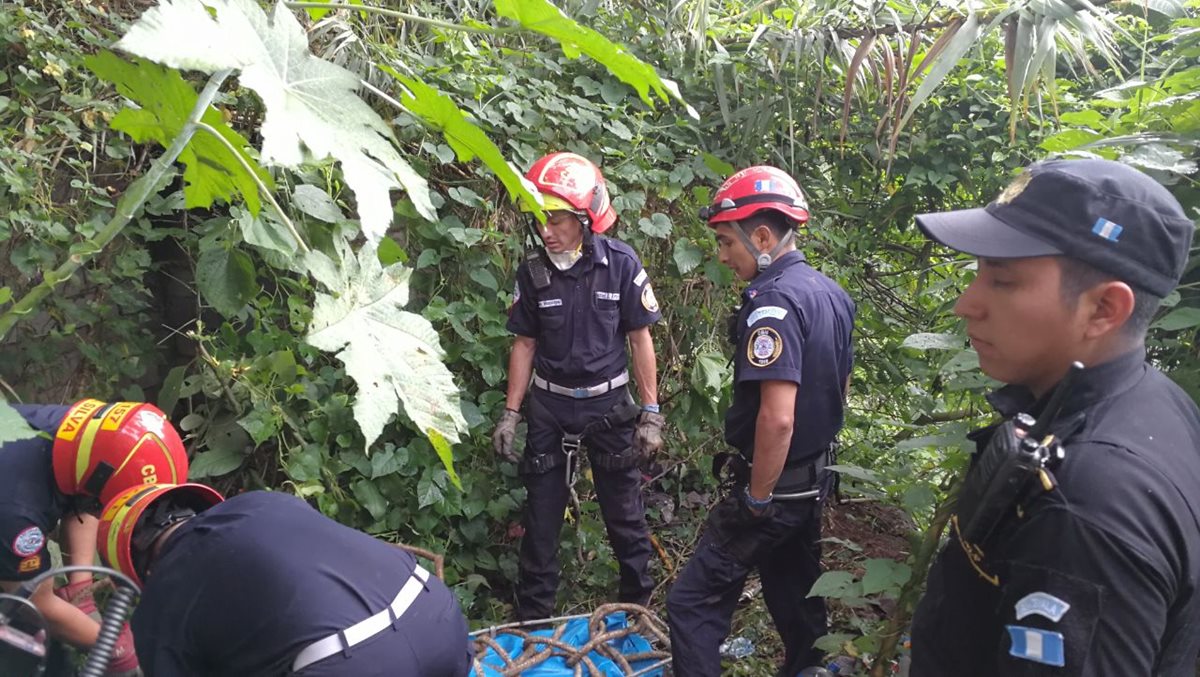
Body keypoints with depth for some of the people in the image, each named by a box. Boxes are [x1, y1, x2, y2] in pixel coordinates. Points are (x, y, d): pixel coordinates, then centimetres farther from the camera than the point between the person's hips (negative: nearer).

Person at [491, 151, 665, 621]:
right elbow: (525, 344, 3)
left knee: (625, 512, 8)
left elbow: (640, 339, -6)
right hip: (550, 406, 2)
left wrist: (650, 414, -7)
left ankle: (637, 606, 28)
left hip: (608, 405, -2)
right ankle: (533, 618, 23)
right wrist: (510, 415, 1)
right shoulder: (533, 271, -5)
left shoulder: (620, 264, -11)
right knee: (541, 515, 8)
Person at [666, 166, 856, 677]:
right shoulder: (831, 293, 7)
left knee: (693, 605, -2)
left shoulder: (773, 301, -23)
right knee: (797, 596, 23)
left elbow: (777, 417, -30)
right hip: (815, 479, 9)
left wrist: (757, 498, -19)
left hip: (776, 484, -9)